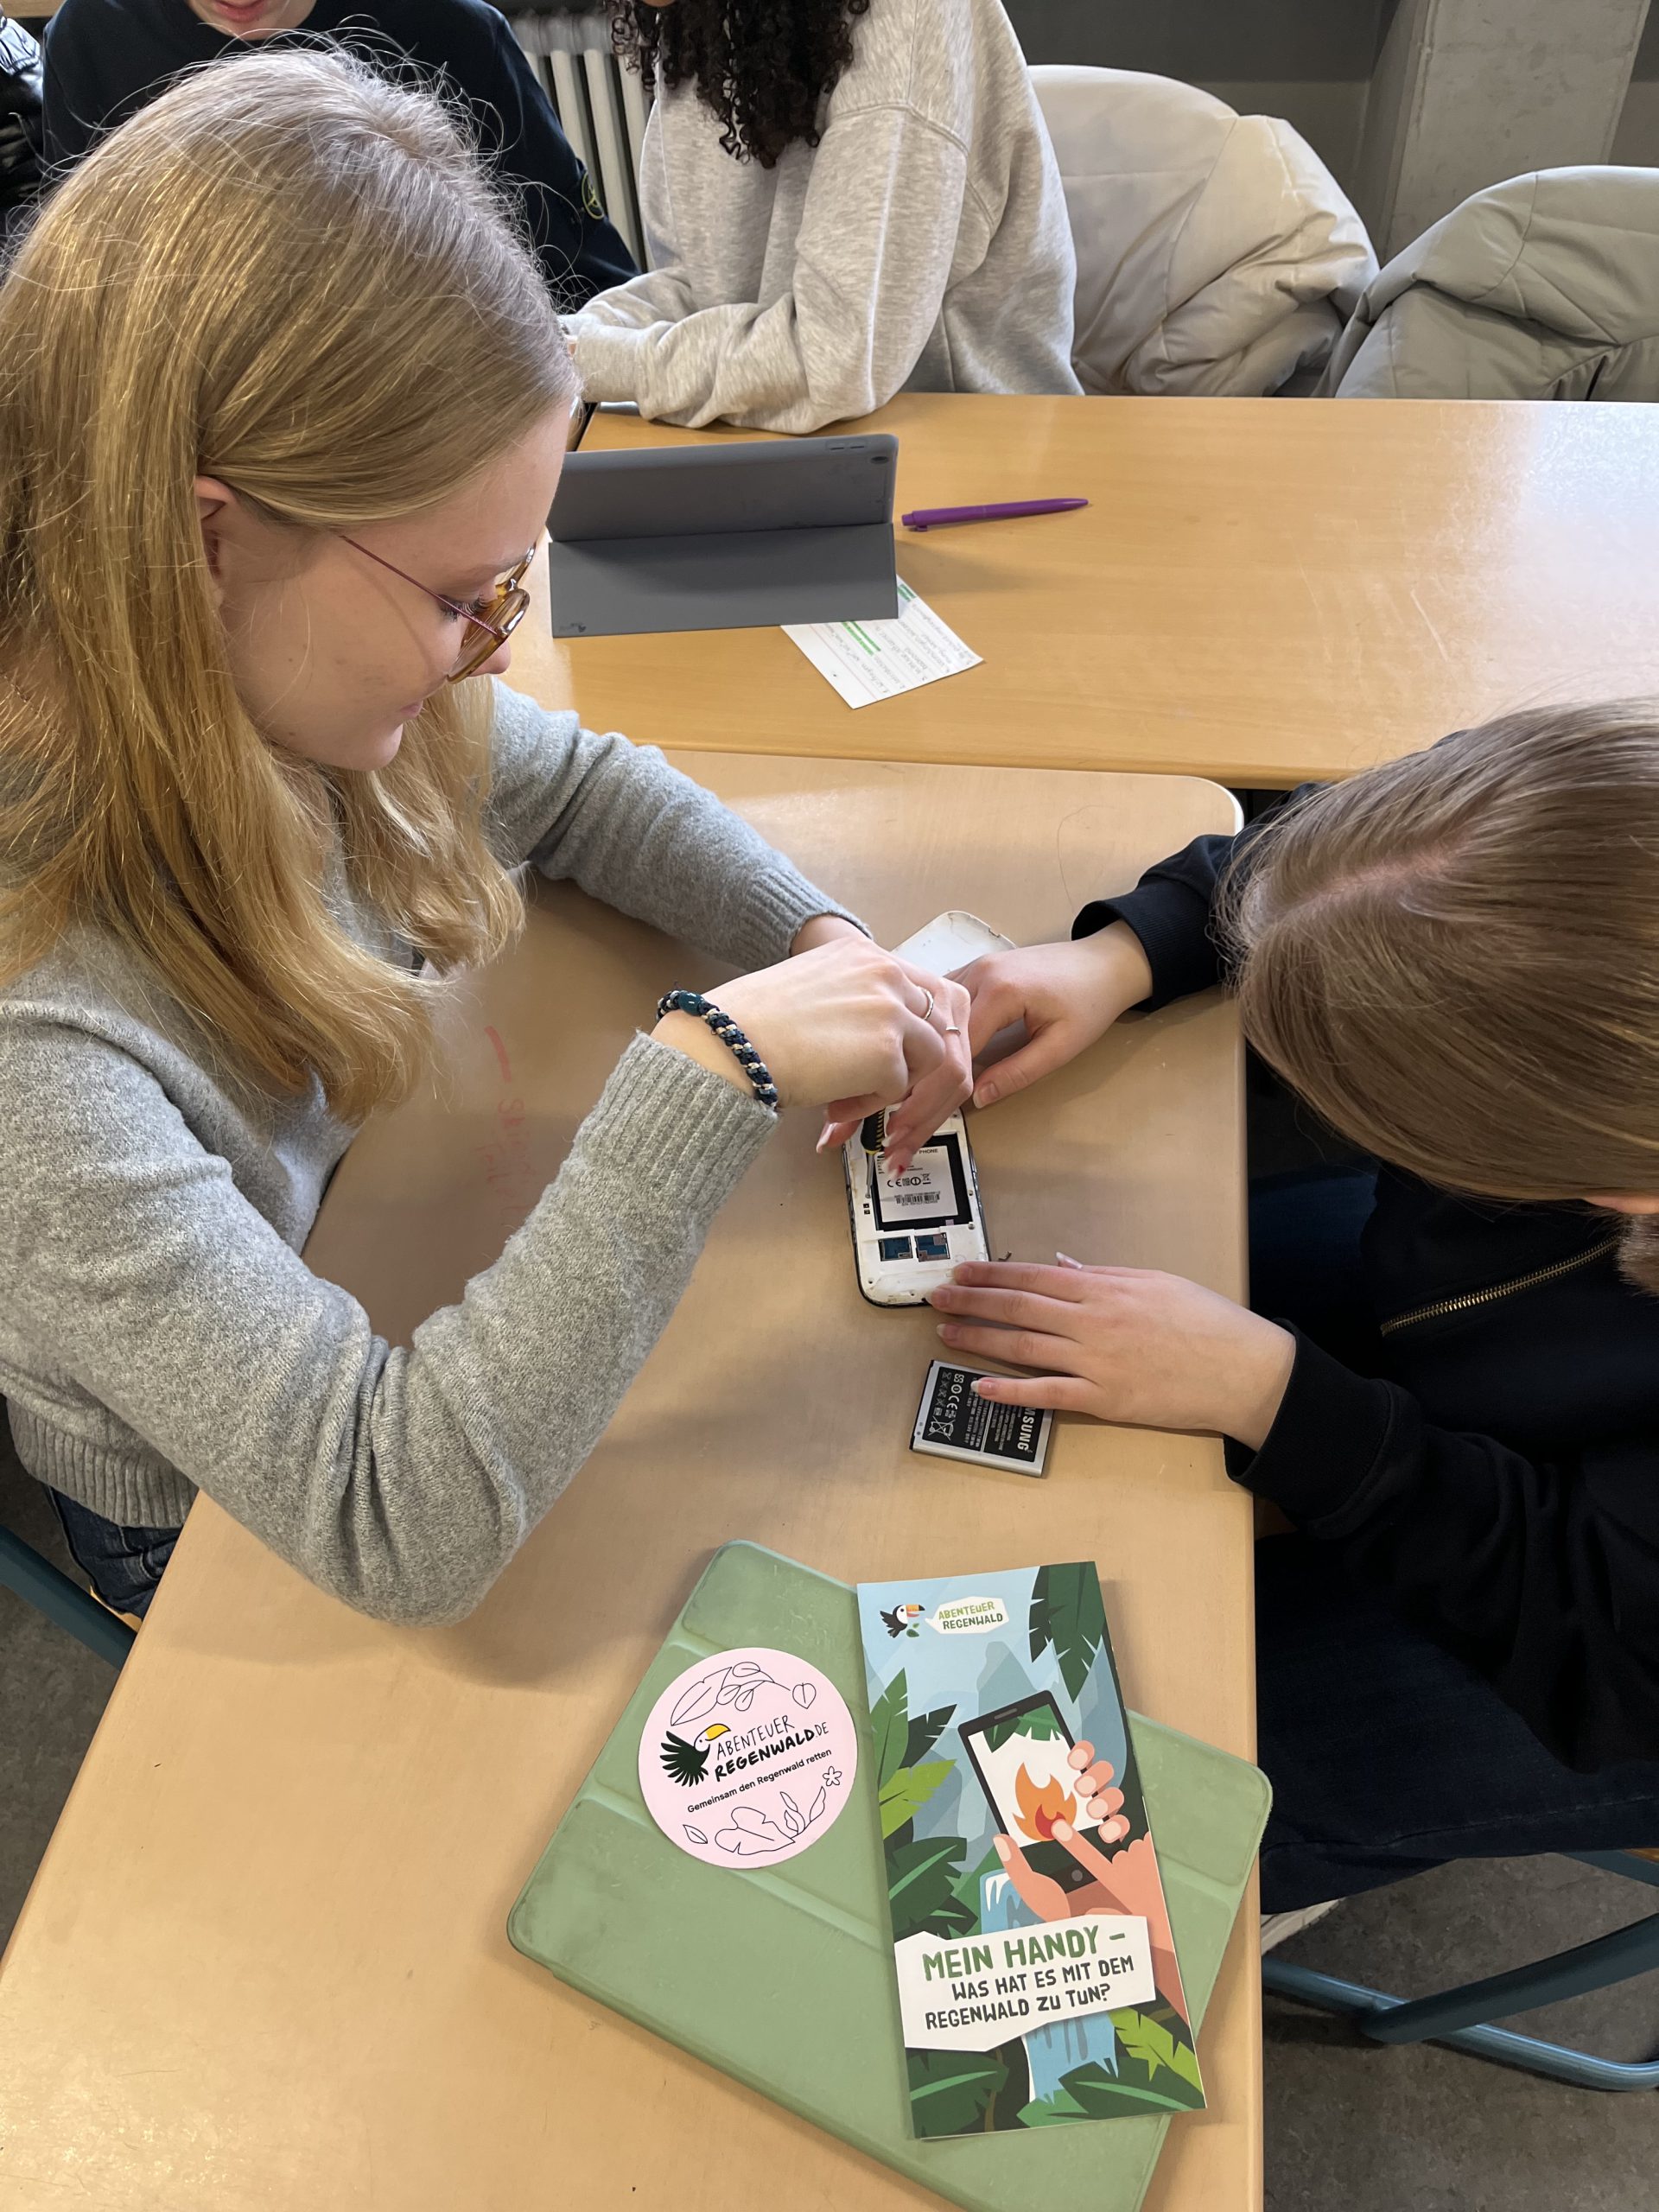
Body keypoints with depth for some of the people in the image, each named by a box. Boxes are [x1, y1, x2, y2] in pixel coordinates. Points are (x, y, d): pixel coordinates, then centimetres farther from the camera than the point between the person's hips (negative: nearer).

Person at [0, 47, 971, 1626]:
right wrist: (712, 1069, -40)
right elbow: (398, 1525, -38)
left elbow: (577, 789, 1)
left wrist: (831, 952, -15)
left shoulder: (254, 670, -17)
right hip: (244, 1547, -5)